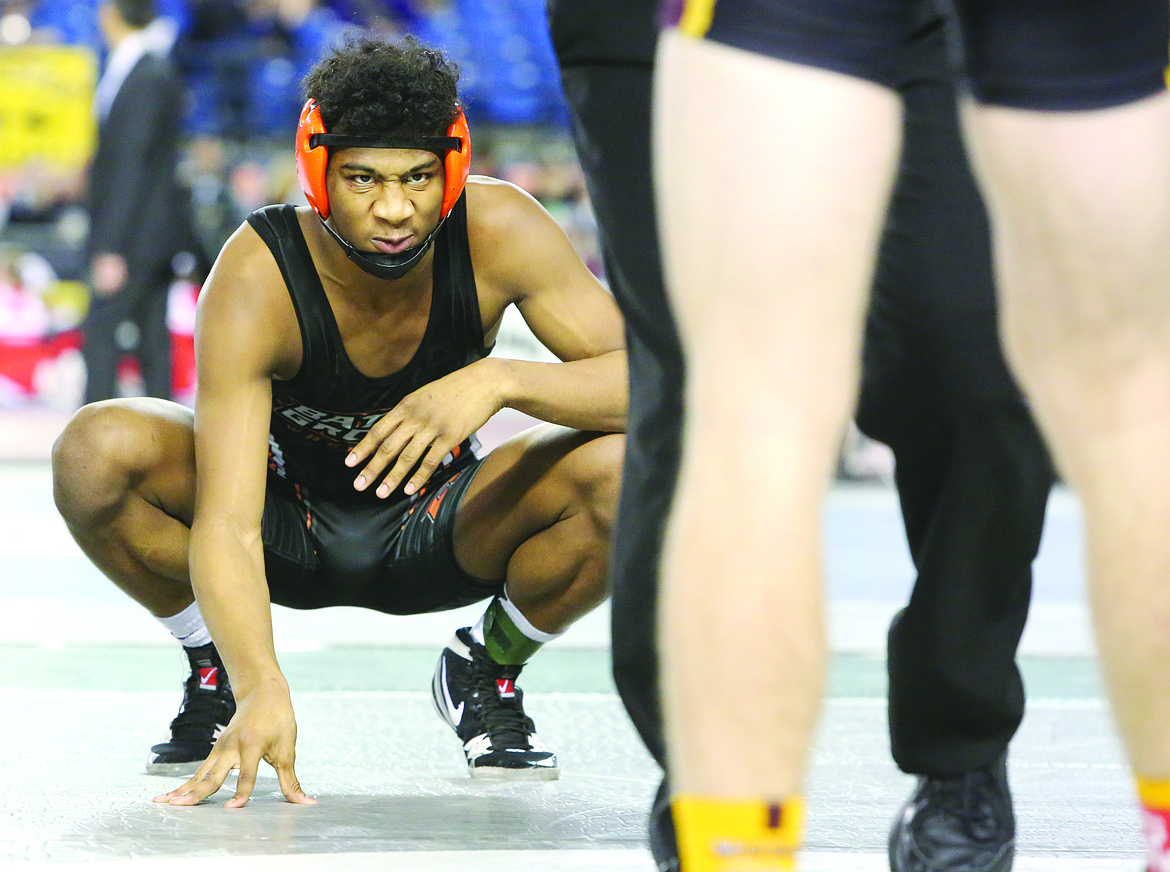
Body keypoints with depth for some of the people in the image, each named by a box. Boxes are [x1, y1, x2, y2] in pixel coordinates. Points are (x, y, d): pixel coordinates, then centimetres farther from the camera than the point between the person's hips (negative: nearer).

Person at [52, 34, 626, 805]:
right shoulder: (255, 283, -31)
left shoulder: (500, 232, -24)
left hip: (440, 535, 1)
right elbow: (226, 523, -38)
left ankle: (490, 668, 1)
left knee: (629, 471, -29)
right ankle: (218, 670, -2)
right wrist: (262, 691, -55)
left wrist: (501, 381, -45)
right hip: (287, 530, -1)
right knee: (96, 452, -31)